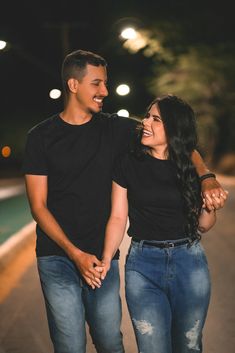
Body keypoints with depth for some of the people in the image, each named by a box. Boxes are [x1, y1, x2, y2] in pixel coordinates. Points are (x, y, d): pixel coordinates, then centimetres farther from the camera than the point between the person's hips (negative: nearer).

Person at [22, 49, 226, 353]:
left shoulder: (115, 129, 4)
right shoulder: (41, 137, -2)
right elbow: (38, 206, -4)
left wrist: (206, 177, -14)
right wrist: (75, 253, -13)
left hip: (102, 256, 2)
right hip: (58, 257, -2)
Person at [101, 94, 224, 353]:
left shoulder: (191, 167, 1)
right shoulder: (129, 164, -2)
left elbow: (202, 225, 7)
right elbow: (118, 217, -1)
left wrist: (211, 207, -14)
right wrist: (106, 258, -14)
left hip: (189, 263, 2)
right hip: (143, 265, -1)